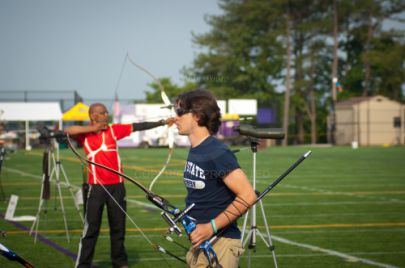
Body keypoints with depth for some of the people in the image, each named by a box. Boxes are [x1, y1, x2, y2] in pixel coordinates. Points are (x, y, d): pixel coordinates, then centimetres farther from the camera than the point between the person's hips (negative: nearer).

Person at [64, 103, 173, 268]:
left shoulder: (113, 130, 5)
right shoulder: (85, 134, 1)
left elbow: (137, 126, 1)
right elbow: (68, 131, -16)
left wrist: (162, 122, -3)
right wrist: (92, 128, -15)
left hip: (116, 185, 3)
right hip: (96, 186, -2)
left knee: (118, 226, 11)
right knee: (91, 228, -2)